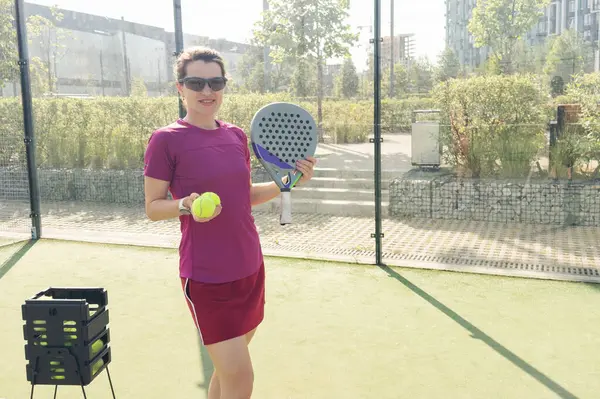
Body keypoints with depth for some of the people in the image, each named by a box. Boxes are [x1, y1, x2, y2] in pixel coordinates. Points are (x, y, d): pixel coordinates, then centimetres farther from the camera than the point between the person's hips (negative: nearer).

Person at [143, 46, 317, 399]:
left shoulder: (237, 136, 7)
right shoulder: (166, 140, -10)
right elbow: (153, 207, -6)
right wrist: (186, 205, -25)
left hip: (251, 268, 6)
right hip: (207, 277, -6)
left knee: (229, 368, 18)